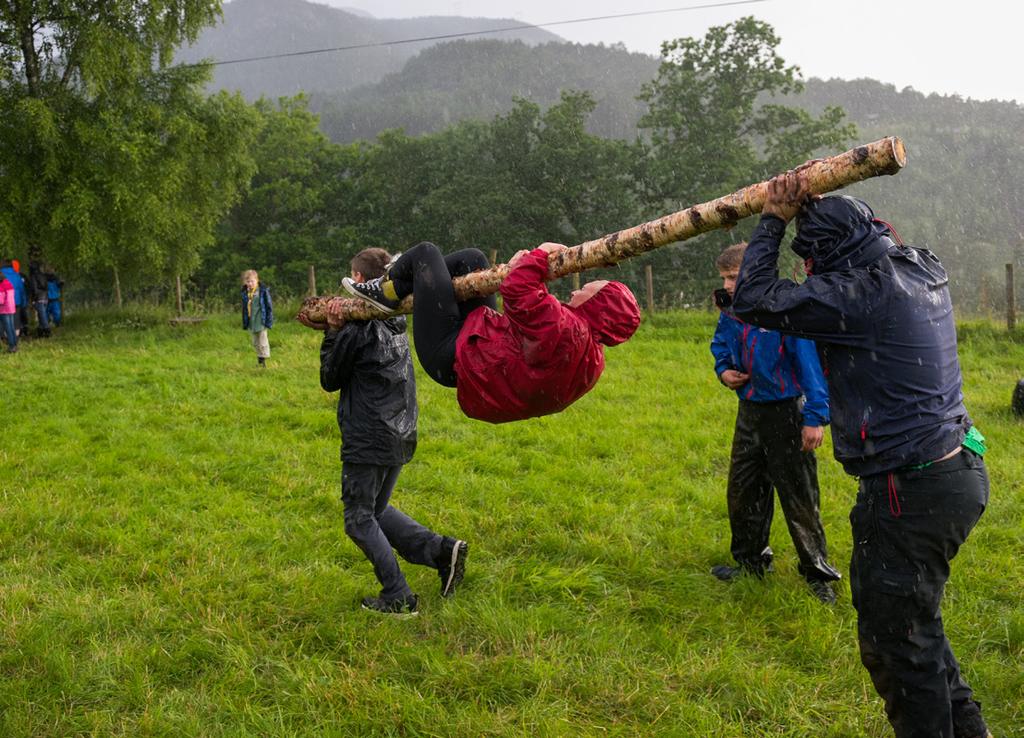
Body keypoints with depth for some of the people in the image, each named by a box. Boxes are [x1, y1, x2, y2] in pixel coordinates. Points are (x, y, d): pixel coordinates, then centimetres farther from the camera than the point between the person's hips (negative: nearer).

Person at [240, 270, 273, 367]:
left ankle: (264, 359, 3)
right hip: (251, 321, 6)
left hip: (261, 320, -5)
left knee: (263, 341, -3)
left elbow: (269, 306, -6)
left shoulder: (263, 291, -9)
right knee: (255, 342, 13)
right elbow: (244, 309, 15)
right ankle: (259, 358, 24)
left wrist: (269, 320, -10)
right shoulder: (245, 293, 6)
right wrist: (244, 323, 13)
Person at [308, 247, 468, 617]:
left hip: (368, 440, -8)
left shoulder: (357, 329, -16)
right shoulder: (396, 322, 7)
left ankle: (399, 598, 8)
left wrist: (332, 332, -10)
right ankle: (443, 549, 8)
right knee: (377, 510, 22)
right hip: (400, 436, 8)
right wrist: (337, 329, 7)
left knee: (359, 518, 7)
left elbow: (331, 380, -5)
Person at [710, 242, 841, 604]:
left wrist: (815, 418, -21)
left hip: (785, 413, -7)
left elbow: (811, 364, -19)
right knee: (742, 489, 15)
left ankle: (818, 574, 16)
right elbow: (720, 343, 23)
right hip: (749, 411, 7)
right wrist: (723, 370, 3)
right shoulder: (730, 311, 1)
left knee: (798, 496, 1)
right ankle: (750, 560, 33)